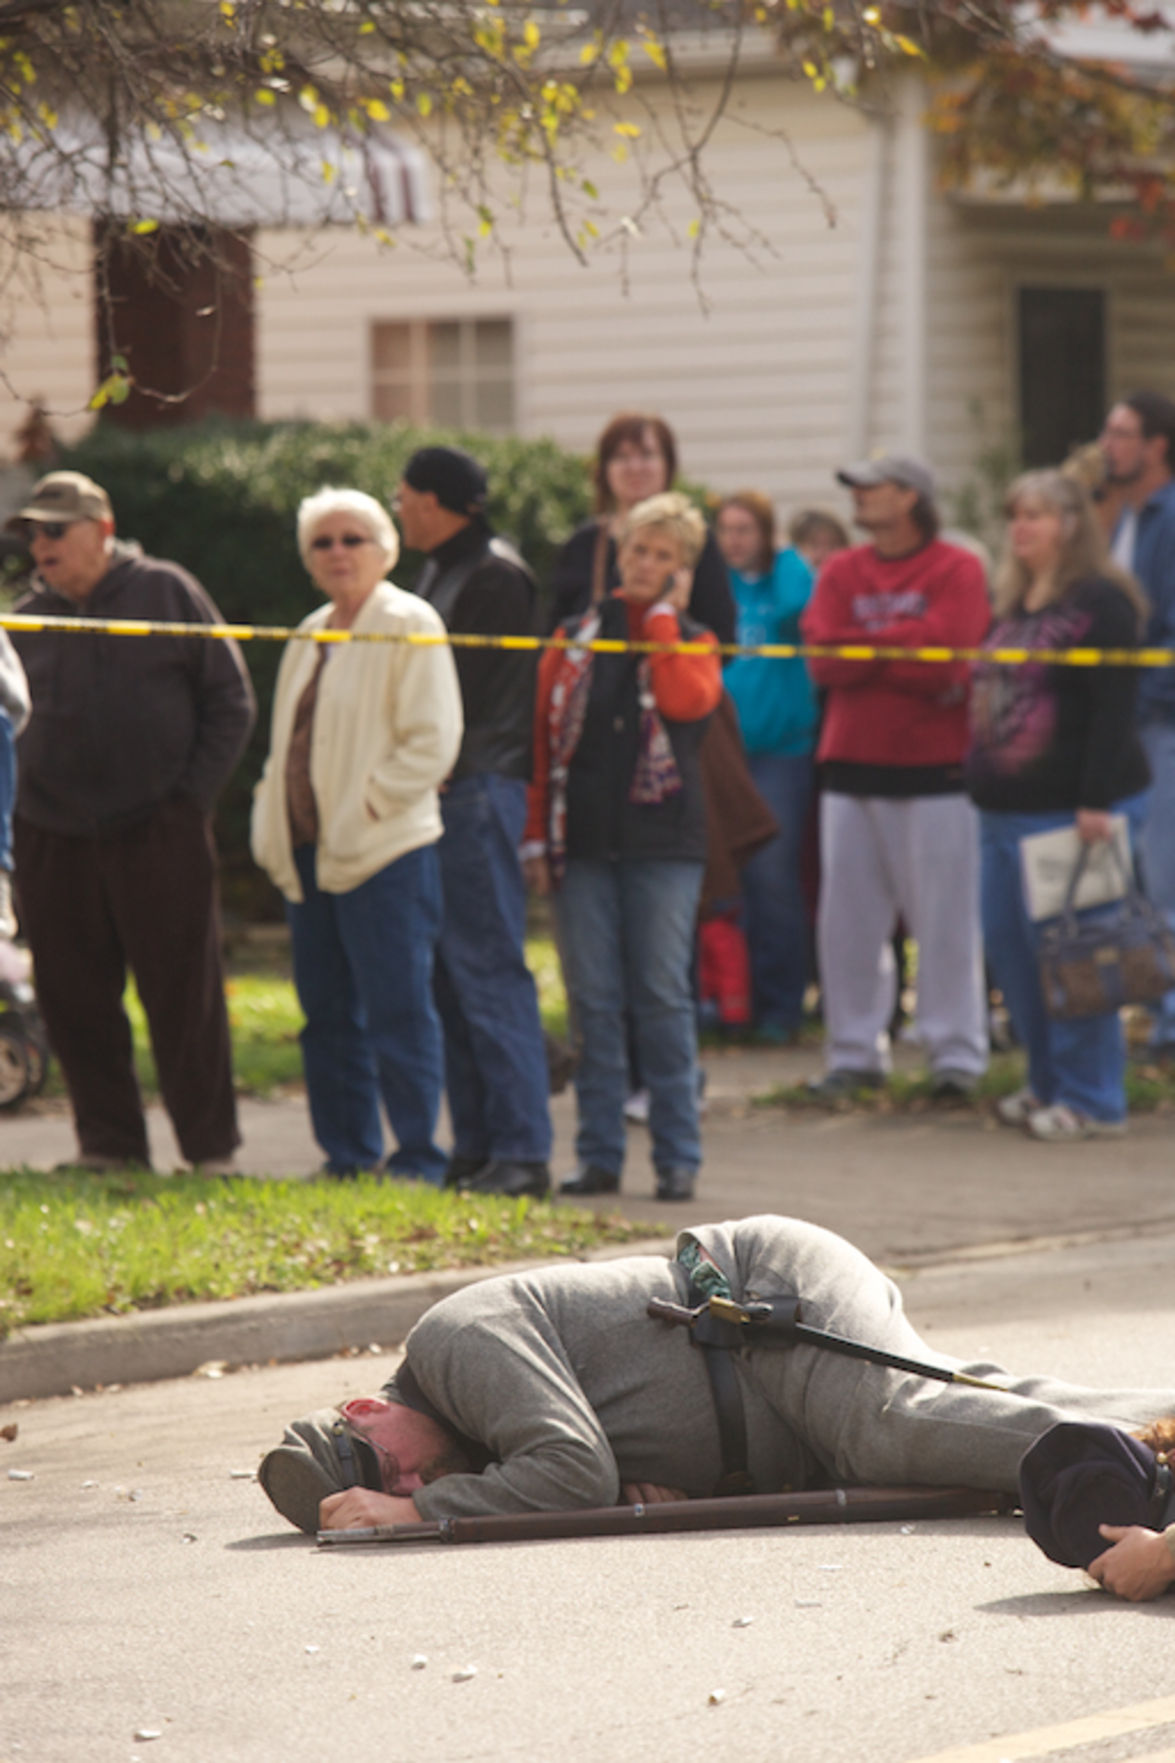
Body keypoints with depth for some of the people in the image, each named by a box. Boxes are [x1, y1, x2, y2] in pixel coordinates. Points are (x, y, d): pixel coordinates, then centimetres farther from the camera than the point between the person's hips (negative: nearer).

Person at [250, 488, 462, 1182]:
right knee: (328, 1014, 10)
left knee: (398, 1013, -7)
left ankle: (418, 1158, -2)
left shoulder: (410, 625, -6)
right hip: (311, 851, 8)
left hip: (386, 851, -8)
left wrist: (361, 810, -15)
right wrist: (274, 822, 11)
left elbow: (432, 743, -13)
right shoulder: (312, 634, 18)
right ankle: (348, 1157, 16)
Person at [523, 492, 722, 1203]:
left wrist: (663, 615, -7)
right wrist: (537, 836, 2)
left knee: (662, 998, -3)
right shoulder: (574, 639, 11)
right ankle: (600, 1156, 7)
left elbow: (688, 700, -16)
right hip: (585, 843, 2)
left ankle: (679, 1157, 2)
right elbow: (543, 737, 10)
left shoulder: (692, 643, 7)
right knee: (594, 1003, 2)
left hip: (663, 846, -2)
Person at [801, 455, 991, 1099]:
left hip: (934, 768, -4)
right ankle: (855, 1052, 11)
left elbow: (943, 663, -14)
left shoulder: (957, 570, -3)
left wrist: (865, 649, -5)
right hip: (850, 764, 4)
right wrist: (903, 645, -8)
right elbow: (823, 660, -2)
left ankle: (955, 1053, 3)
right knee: (846, 919, 4)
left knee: (945, 918, -3)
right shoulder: (841, 572, 11)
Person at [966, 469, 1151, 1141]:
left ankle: (1091, 1099, -1)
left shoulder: (1100, 601, -9)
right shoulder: (1015, 605, 18)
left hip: (1069, 807, -9)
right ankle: (1049, 1084, 20)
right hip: (1007, 808, 9)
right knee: (1009, 946, 10)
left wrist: (1096, 803, -22)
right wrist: (984, 784, 18)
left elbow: (1114, 708, -16)